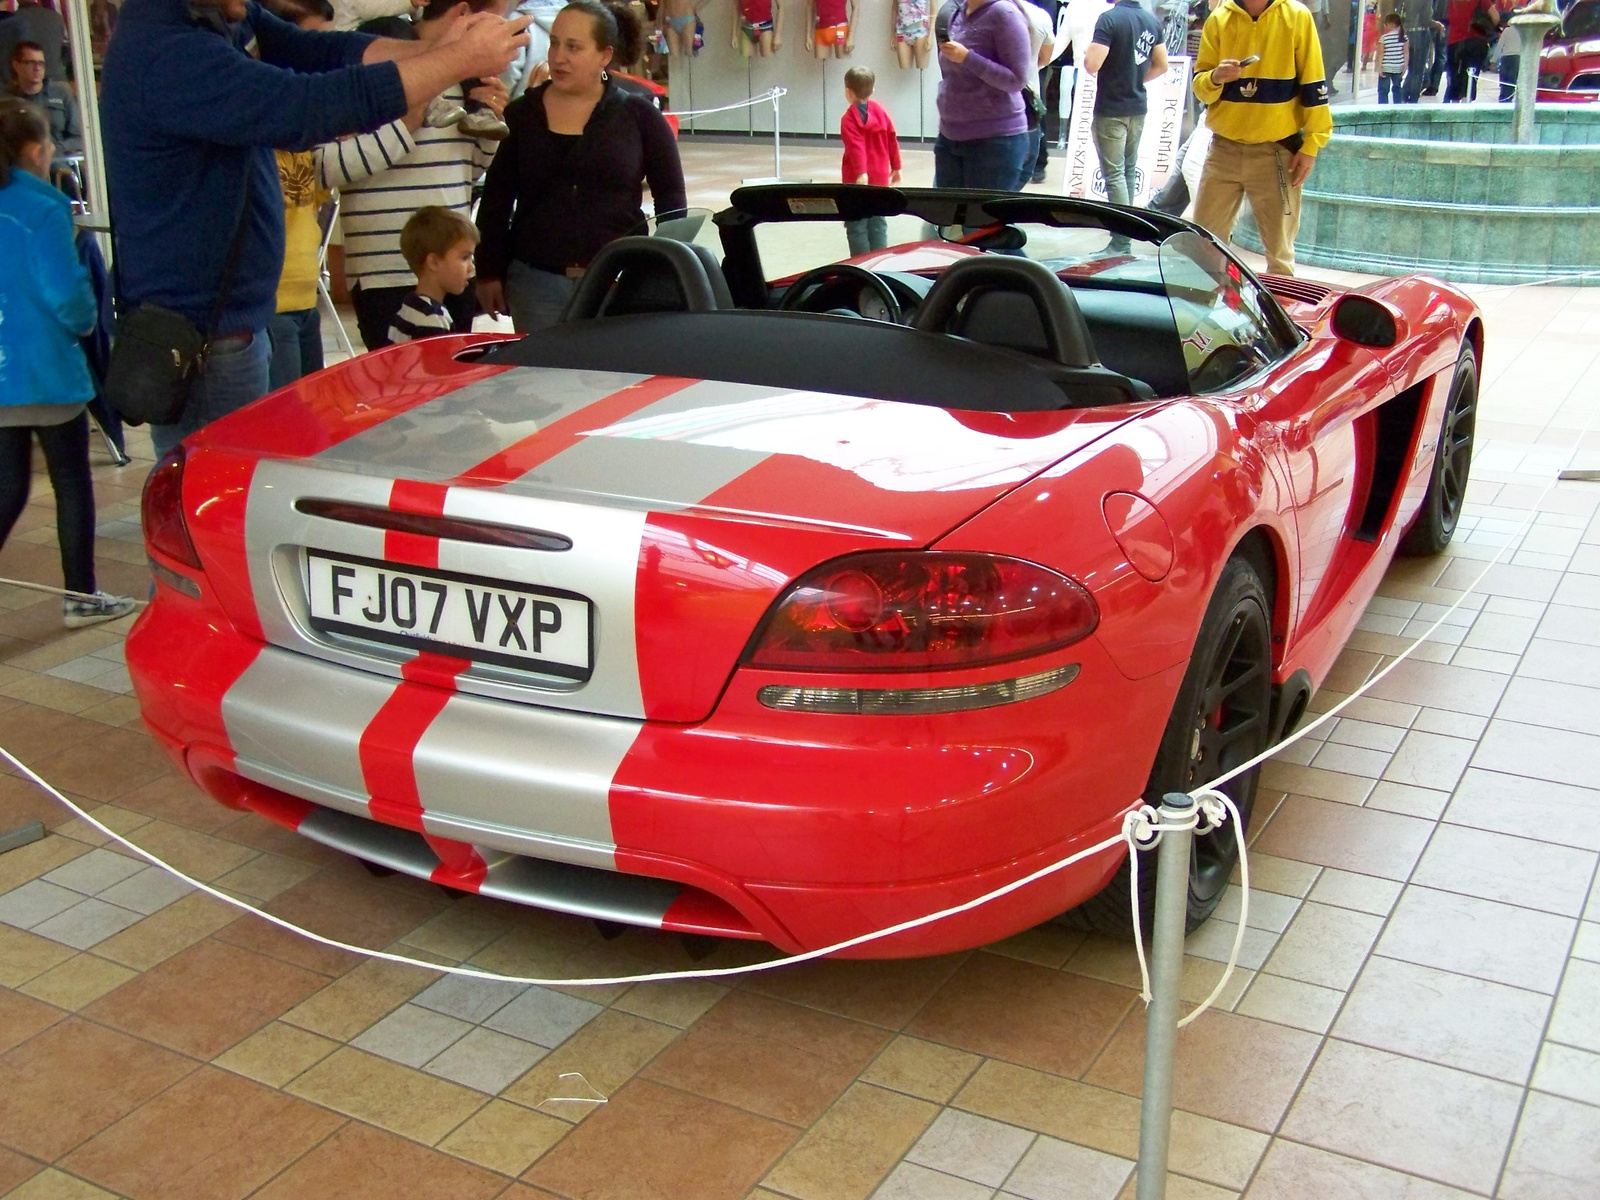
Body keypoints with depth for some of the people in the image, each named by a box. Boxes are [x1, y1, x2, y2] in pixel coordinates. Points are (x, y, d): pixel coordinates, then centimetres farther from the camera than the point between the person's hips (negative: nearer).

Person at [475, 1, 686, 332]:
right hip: (536, 283, 1)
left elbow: (670, 195, 6)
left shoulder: (639, 115, 1)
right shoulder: (521, 115, 5)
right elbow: (496, 200, 9)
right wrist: (489, 273, 5)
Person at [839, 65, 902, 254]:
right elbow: (892, 140, 9)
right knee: (878, 225, 12)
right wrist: (896, 167, 18)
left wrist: (861, 174, -31)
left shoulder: (849, 118, -10)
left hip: (859, 181, -6)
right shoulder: (880, 110, 6)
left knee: (857, 227, 0)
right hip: (881, 179, 6)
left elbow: (856, 146, -23)